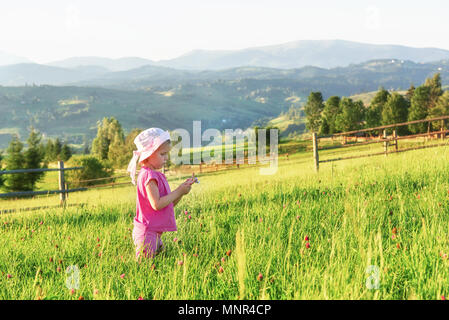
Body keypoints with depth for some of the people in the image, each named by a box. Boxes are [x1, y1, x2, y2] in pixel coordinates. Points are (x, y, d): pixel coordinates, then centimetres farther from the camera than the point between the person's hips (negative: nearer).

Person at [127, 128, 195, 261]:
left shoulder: (156, 175, 16)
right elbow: (157, 204, -22)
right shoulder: (149, 175, -15)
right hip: (147, 233, -10)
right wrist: (178, 191, -15)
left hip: (155, 233, 10)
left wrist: (181, 191, 2)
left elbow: (169, 203, 18)